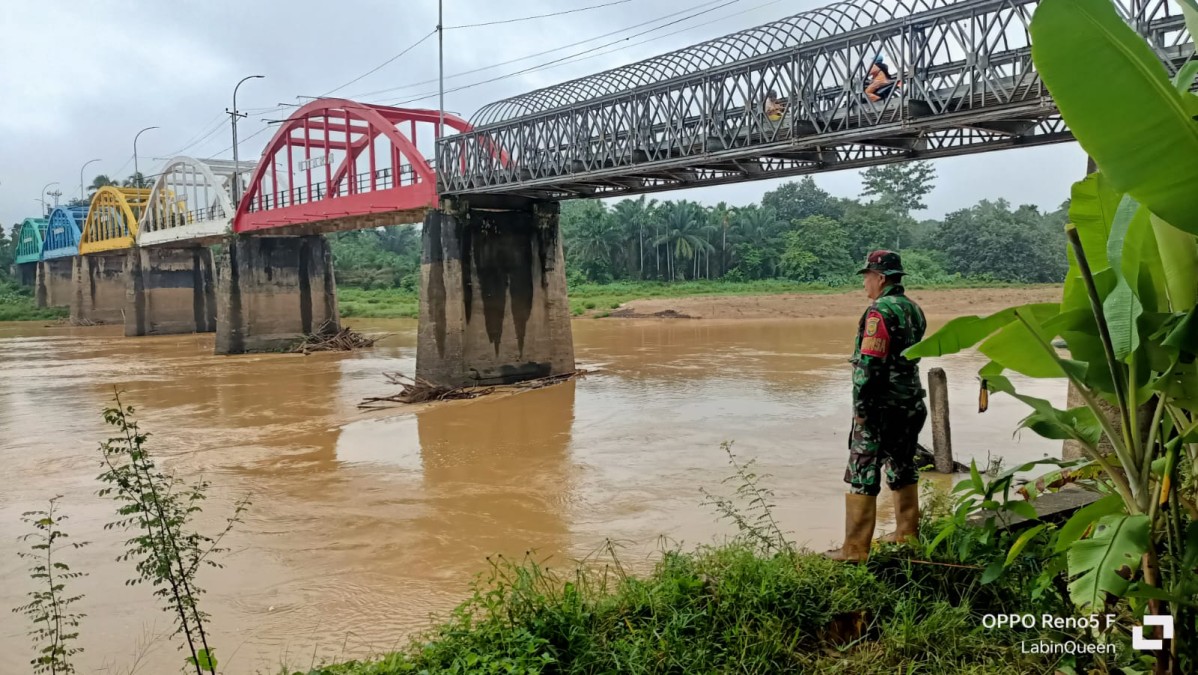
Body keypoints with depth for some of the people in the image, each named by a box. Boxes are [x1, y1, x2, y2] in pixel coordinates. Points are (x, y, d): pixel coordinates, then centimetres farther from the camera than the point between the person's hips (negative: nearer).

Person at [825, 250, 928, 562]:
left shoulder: (880, 311, -17)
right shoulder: (913, 309, 12)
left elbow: (869, 363, -22)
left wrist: (860, 406, -16)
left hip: (881, 406, -9)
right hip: (910, 404, 9)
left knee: (863, 475, -5)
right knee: (903, 468, 19)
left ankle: (855, 549, -4)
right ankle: (907, 533, 29)